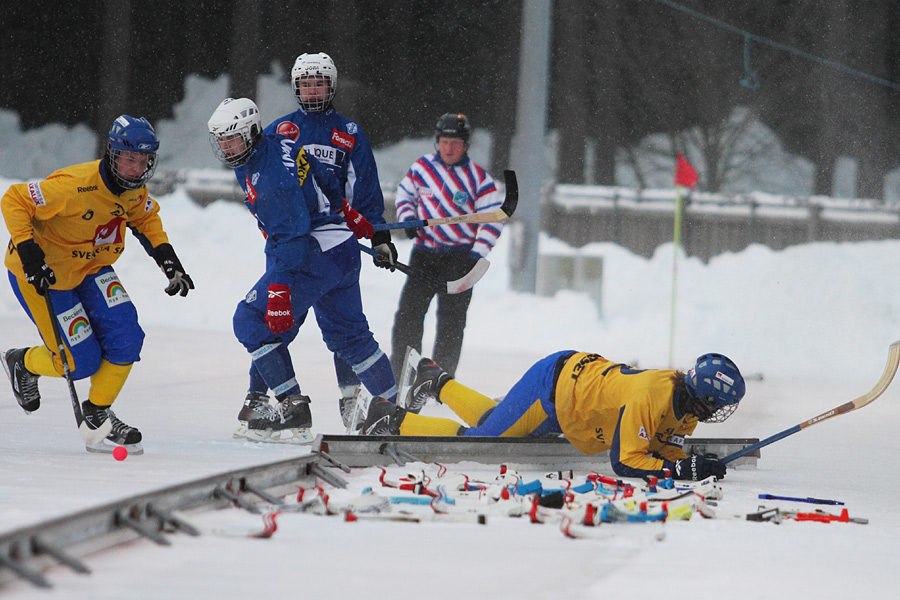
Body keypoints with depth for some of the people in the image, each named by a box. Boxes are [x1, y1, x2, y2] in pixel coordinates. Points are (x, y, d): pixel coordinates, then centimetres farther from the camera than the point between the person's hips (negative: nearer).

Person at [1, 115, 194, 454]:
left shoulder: (135, 191, -7)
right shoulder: (74, 186, -32)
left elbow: (146, 219, 16)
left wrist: (167, 258, 3)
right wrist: (29, 253, -33)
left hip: (91, 269, 7)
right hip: (43, 273, -7)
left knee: (125, 335, -11)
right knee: (82, 362, -7)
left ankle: (98, 414, 8)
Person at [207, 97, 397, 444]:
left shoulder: (270, 174, -21)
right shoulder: (280, 145, 8)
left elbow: (292, 234, -27)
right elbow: (326, 182, 22)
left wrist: (280, 288, -32)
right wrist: (342, 214, 38)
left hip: (315, 256, -10)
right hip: (344, 250, 10)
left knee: (251, 321, -11)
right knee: (348, 335, 21)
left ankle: (291, 407, -15)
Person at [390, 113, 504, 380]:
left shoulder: (479, 179, -6)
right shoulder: (421, 167, 3)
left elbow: (493, 220, -5)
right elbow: (405, 193, 18)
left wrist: (477, 256, -14)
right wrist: (407, 218, -2)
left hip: (460, 257, -3)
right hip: (424, 254, 3)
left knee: (451, 322, -1)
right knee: (408, 314, -1)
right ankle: (401, 375, 7)